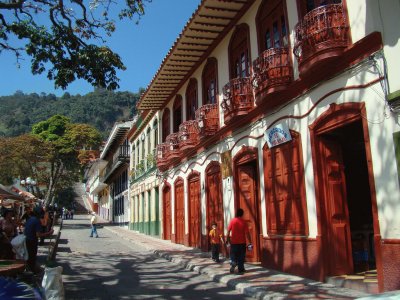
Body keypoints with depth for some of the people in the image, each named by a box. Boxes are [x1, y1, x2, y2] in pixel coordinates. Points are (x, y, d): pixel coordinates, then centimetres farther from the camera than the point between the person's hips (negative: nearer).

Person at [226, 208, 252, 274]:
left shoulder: (232, 221, -3)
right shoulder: (244, 222, -5)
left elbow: (228, 231, -4)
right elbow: (247, 233, -8)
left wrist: (227, 239, 6)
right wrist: (250, 243, -3)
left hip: (233, 242, 0)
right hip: (242, 242, 0)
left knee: (233, 254, 12)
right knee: (241, 256, 10)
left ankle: (233, 262, -15)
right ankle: (240, 269, 12)